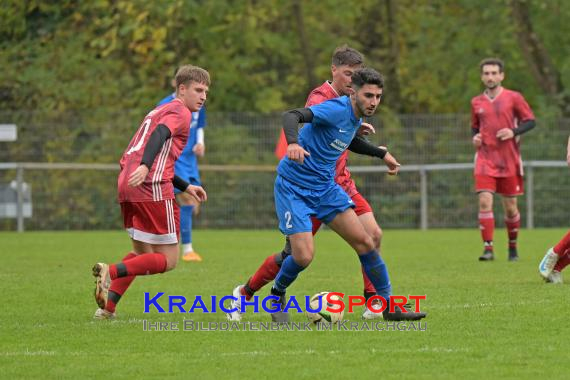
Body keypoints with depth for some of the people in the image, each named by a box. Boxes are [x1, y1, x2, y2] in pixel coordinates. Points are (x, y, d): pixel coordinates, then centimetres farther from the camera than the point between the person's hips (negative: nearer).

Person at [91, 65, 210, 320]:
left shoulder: (160, 110, 30)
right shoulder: (180, 112, 1)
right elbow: (160, 136, -20)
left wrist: (185, 187, 37)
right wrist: (144, 166, -35)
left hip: (126, 184, 9)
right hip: (153, 187, -9)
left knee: (141, 253, 22)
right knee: (168, 260, -3)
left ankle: (107, 307, 9)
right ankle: (112, 272, -21)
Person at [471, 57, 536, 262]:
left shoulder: (513, 98, 0)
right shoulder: (476, 102, 9)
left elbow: (530, 121, 0)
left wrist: (513, 132, -16)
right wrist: (475, 137, 1)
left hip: (509, 160, -1)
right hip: (485, 159, 1)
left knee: (510, 206, 5)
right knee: (485, 202, -15)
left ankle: (513, 247, 25)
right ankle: (488, 248, -14)